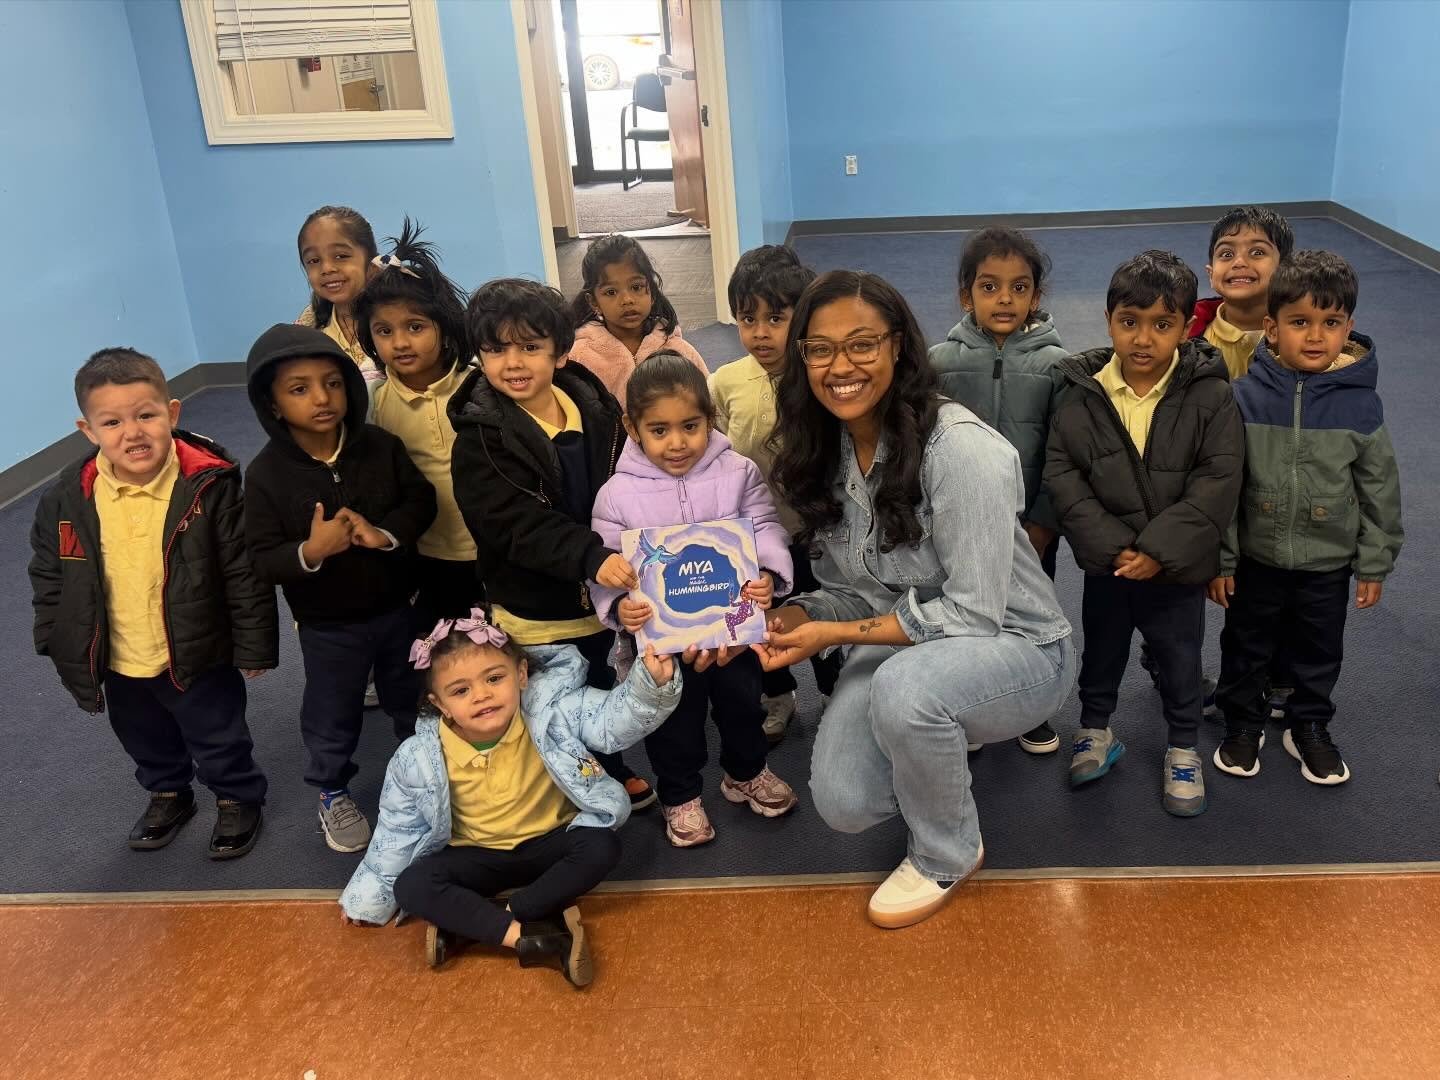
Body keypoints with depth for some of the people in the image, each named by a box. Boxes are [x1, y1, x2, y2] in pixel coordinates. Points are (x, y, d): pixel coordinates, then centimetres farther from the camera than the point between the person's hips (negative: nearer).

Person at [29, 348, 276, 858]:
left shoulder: (209, 486, -23)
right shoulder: (66, 501, -13)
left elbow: (245, 573, -15)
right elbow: (50, 581, 2)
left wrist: (253, 646, -10)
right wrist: (61, 649, 4)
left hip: (199, 658, -4)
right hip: (119, 666, 4)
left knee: (220, 740, 18)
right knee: (146, 742, 28)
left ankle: (237, 798, 45)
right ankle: (167, 793, 55)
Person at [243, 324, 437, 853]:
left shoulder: (380, 446, -12)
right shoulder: (265, 473, -18)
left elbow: (421, 500, -4)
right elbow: (262, 560, -17)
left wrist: (385, 533, -23)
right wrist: (309, 552, -36)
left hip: (396, 606, 3)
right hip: (327, 624, -2)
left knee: (412, 700, 23)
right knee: (333, 716, 17)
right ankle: (333, 795, 42)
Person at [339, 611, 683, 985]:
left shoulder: (551, 710, -22)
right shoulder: (419, 759, -18)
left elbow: (613, 718, -29)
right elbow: (398, 829, -4)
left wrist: (652, 684, -50)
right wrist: (372, 897, 4)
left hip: (550, 843, 0)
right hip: (479, 857, 1)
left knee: (602, 847, -29)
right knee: (411, 887, -24)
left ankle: (468, 925, -24)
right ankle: (530, 936, -33)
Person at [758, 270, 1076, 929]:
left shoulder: (960, 449, -25)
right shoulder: (823, 453, -2)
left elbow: (971, 614, -24)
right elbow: (848, 589, 5)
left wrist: (833, 635, -25)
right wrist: (796, 619, -17)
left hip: (1011, 646, -5)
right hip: (901, 644, 6)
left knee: (903, 684, -38)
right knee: (843, 804, -14)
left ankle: (948, 855, -6)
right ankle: (938, 742, 21)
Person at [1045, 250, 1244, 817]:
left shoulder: (1210, 397, -13)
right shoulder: (1082, 395, -10)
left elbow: (1217, 483, -16)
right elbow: (1061, 473, -11)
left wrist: (1160, 549, -22)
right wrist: (1110, 545, -19)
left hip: (1178, 564, -1)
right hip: (1105, 561, 1)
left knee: (1180, 657, 15)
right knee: (1101, 649, 20)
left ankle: (1183, 747, 36)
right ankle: (1095, 729, 42)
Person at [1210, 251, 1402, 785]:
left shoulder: (1360, 404, -12)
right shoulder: (1244, 397, -14)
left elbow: (1379, 489, -3)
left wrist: (1374, 565, 0)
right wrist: (1219, 559, -7)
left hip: (1328, 564, 1)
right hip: (1255, 558, 0)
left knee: (1319, 653, 18)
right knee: (1245, 648, 17)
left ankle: (1309, 728, 41)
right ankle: (1243, 723, 39)